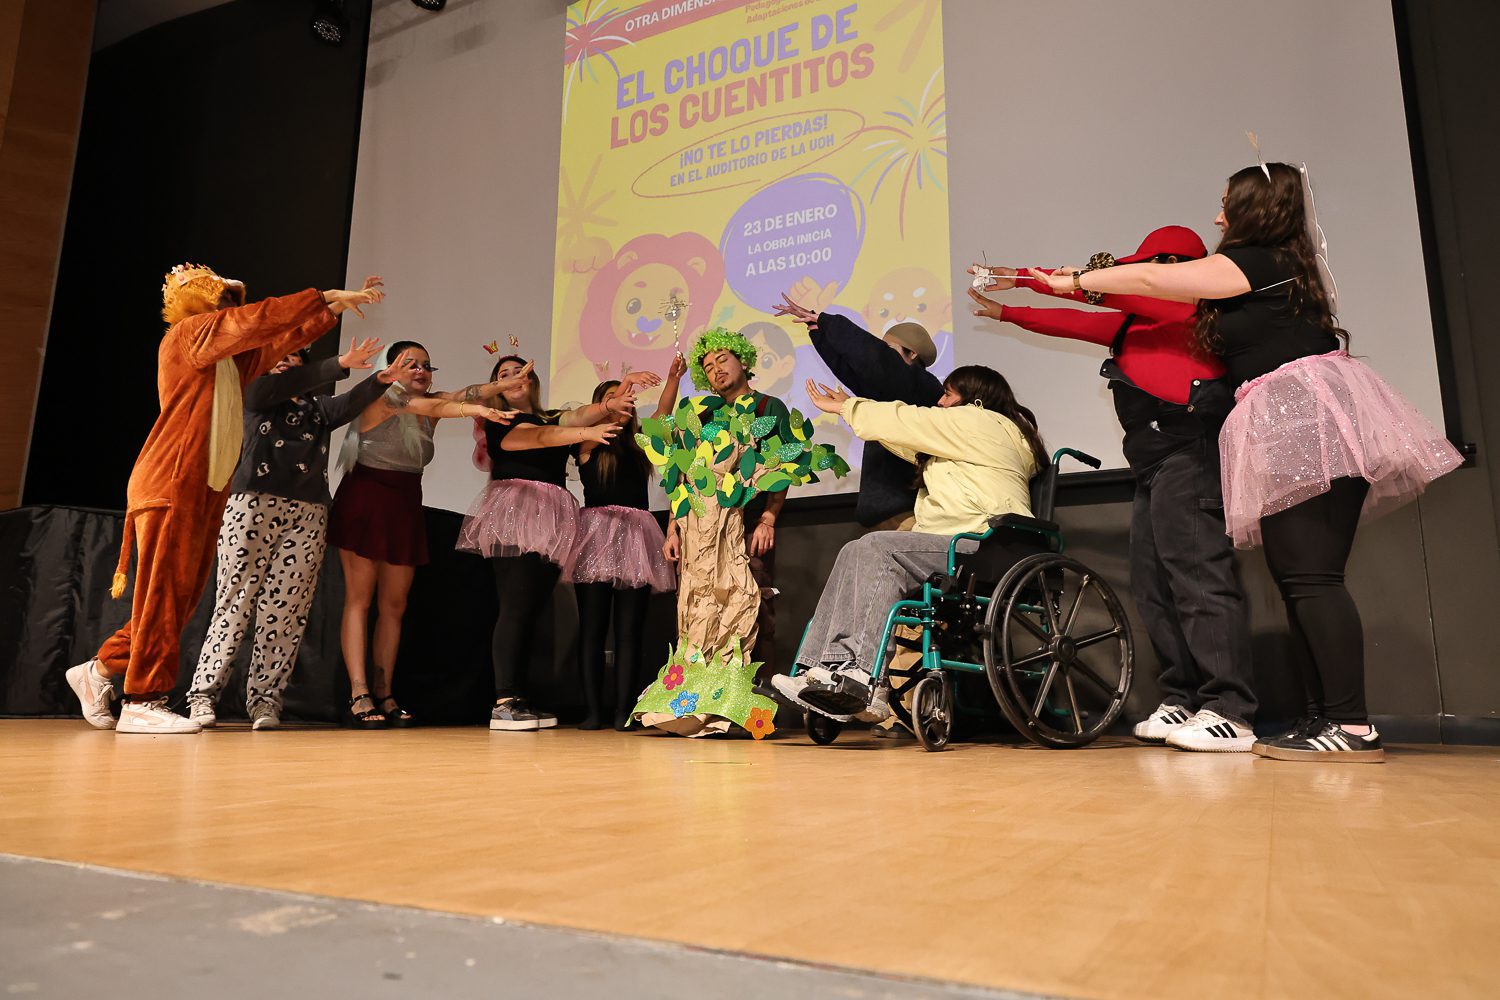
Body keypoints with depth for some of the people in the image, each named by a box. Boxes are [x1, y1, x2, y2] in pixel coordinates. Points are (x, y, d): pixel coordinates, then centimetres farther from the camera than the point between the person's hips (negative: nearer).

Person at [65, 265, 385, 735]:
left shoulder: (236, 357, 21)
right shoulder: (188, 333, 0)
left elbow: (287, 335, 25)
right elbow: (255, 321, -12)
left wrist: (336, 306, 20)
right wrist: (322, 297, -10)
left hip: (207, 489, 8)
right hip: (172, 481, -8)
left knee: (182, 594, 7)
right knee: (164, 590, -9)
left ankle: (101, 669, 19)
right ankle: (143, 701, -6)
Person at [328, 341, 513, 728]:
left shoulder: (429, 402, 9)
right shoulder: (379, 398, -8)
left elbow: (463, 394, -7)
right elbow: (432, 408, -24)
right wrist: (477, 411, -37)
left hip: (406, 507, 6)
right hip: (365, 502, -6)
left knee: (394, 605, 4)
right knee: (359, 598, -5)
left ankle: (384, 693, 8)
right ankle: (359, 696, -8)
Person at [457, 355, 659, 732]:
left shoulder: (552, 418, 23)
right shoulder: (501, 422, 6)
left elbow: (583, 414, 4)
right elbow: (540, 437, -13)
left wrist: (614, 401, -15)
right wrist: (585, 432, -29)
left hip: (550, 522, 6)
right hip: (514, 516, -6)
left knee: (535, 612, 3)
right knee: (517, 606, -14)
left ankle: (522, 699, 5)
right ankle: (503, 702, -16)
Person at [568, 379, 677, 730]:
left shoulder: (639, 443, 19)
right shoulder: (587, 444, 8)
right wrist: (626, 383, -18)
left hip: (635, 536, 3)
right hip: (598, 533, -3)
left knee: (630, 629, -2)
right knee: (592, 627, -4)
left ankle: (623, 711, -2)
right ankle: (593, 710, -3)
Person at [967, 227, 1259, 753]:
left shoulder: (1196, 303, 2)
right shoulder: (1137, 322, 26)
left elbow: (1117, 291, -9)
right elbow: (1076, 323, 31)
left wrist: (1028, 277, -6)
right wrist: (1004, 311, 34)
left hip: (1188, 448, -10)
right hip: (1155, 461, 10)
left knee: (1196, 573, -17)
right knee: (1153, 584, 5)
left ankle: (1229, 714, -18)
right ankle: (1182, 702, 7)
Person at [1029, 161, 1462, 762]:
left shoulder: (1254, 262, -3)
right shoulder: (1285, 267, 24)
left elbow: (1150, 279, 0)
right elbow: (1178, 296, 32)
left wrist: (1075, 281, 12)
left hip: (1301, 418, -10)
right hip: (1305, 437, 10)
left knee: (1311, 577, -13)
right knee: (1302, 579, 7)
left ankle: (1353, 727, -13)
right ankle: (1323, 716, 9)